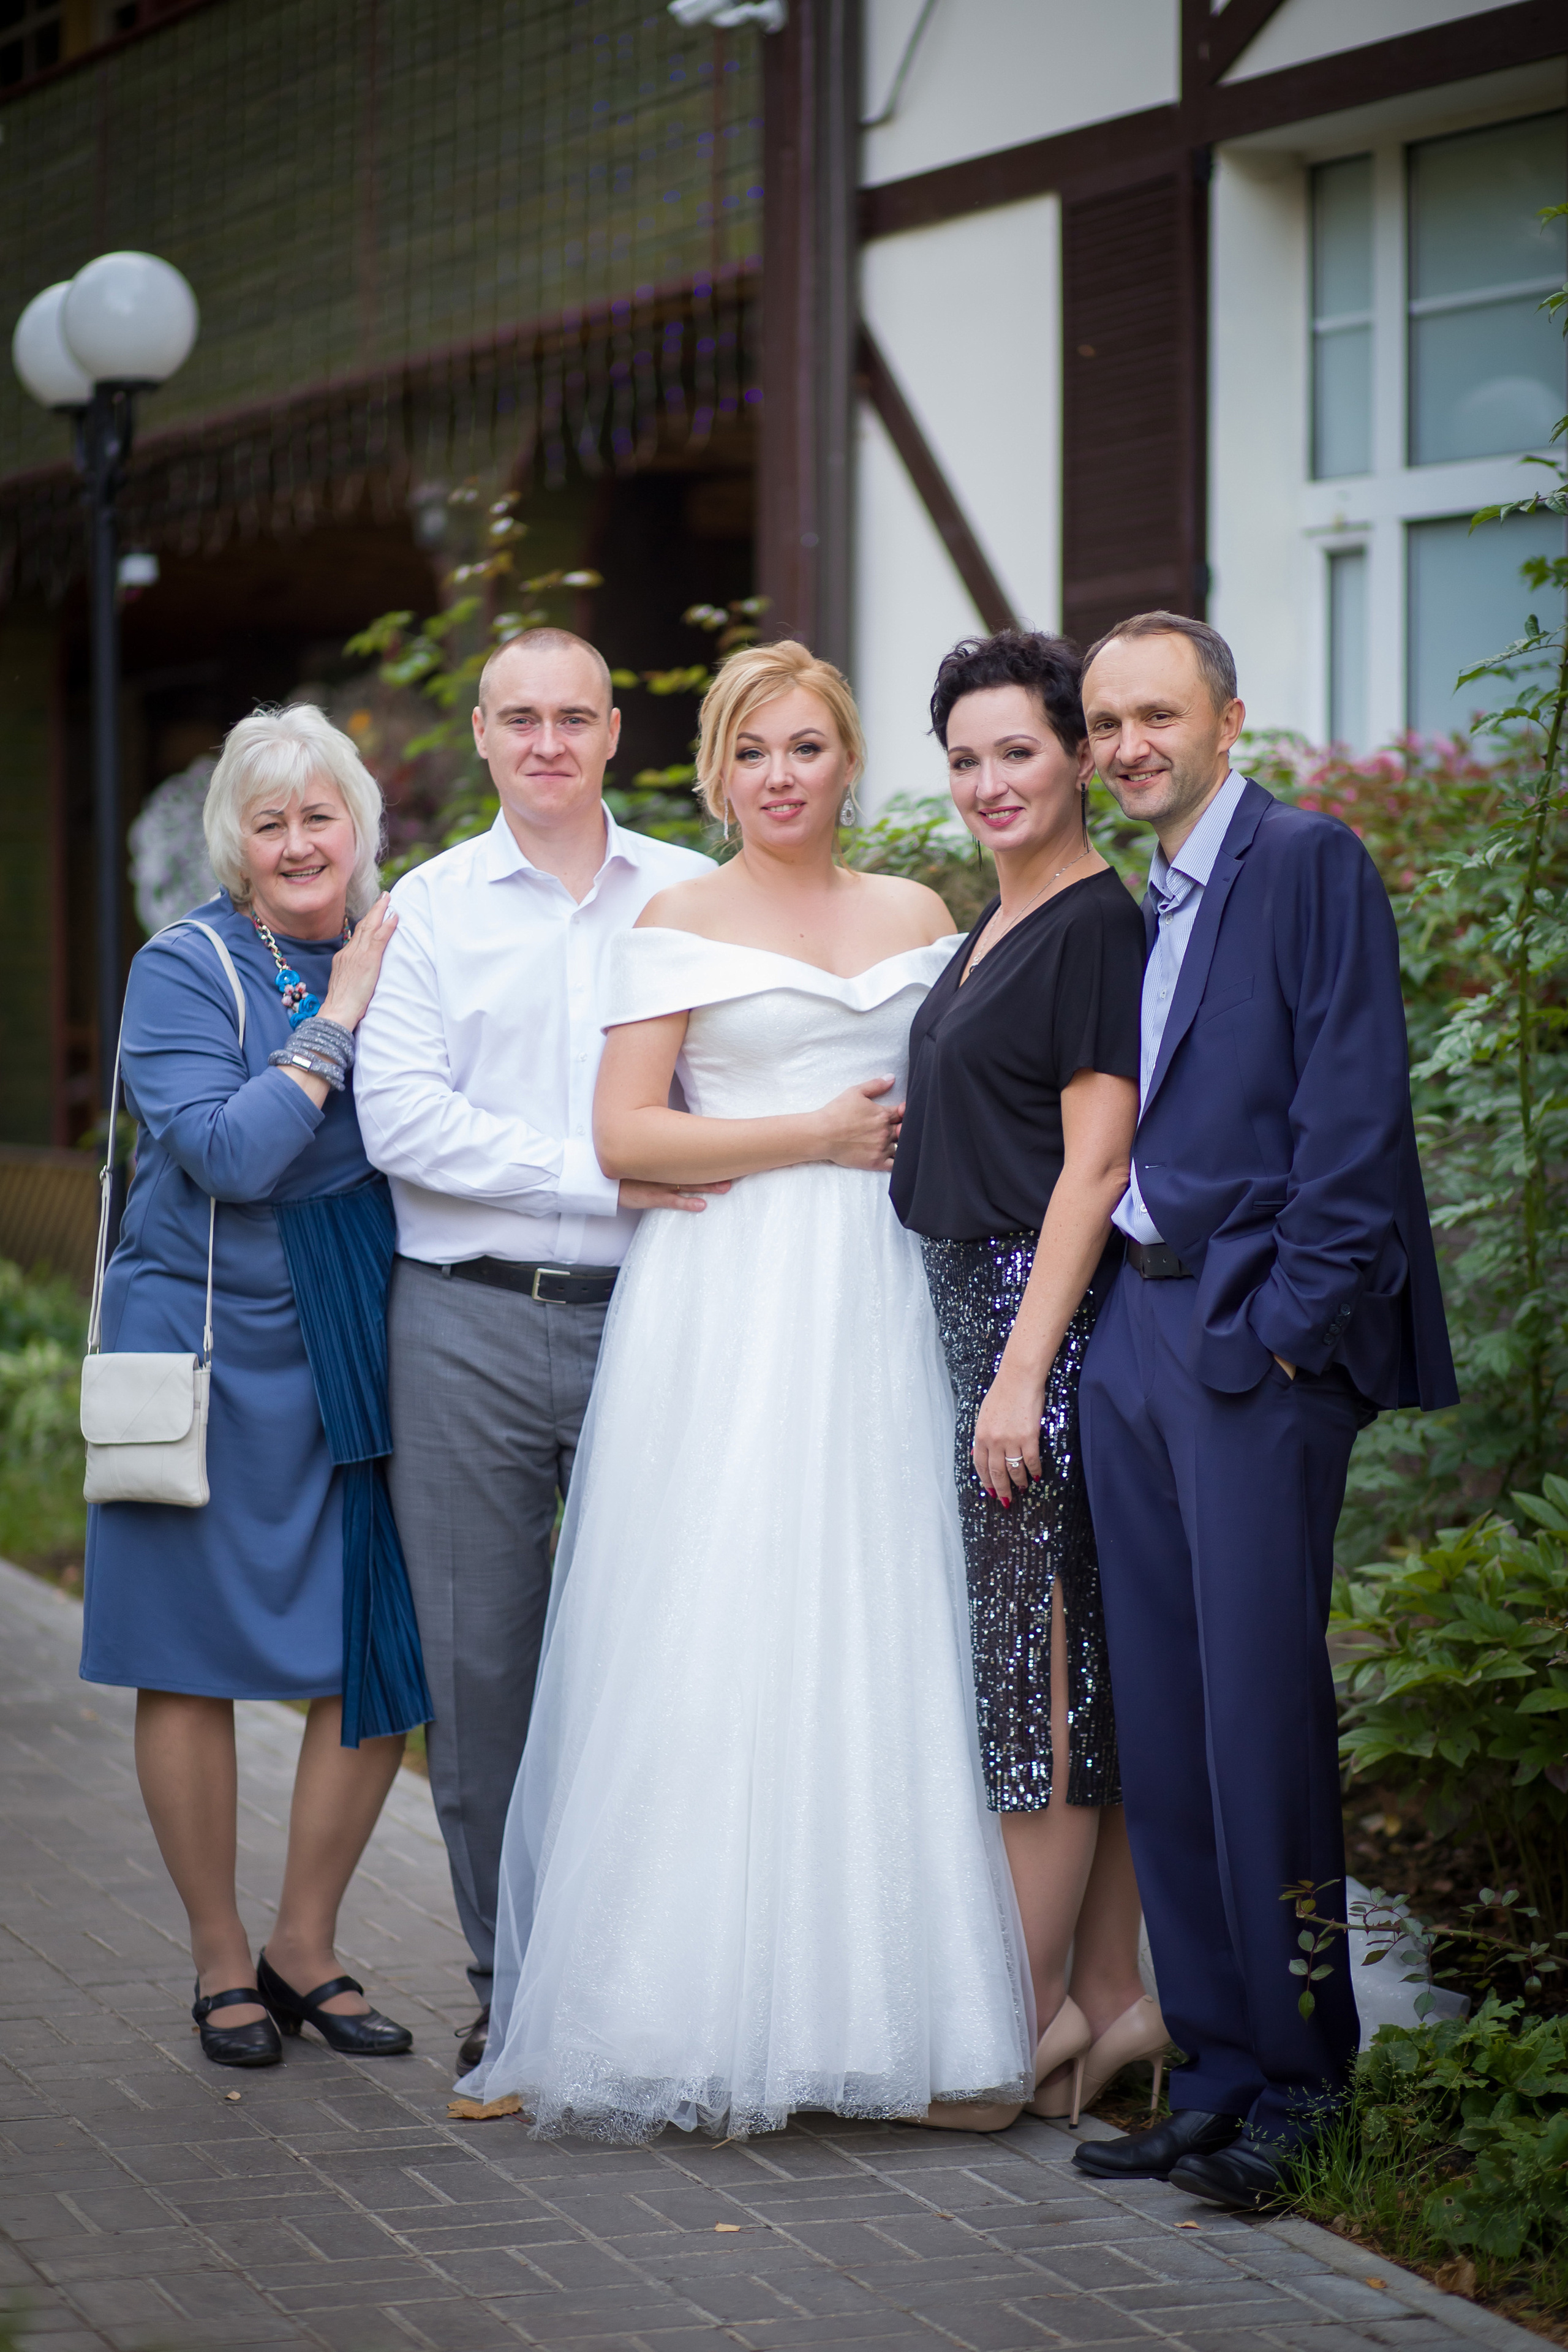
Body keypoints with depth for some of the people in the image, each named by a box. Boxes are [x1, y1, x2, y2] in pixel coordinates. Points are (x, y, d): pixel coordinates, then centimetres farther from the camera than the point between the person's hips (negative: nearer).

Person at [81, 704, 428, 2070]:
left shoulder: (400, 955, 8)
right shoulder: (185, 969, -6)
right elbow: (230, 1153, -19)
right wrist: (338, 1017, -16)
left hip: (354, 1354, 4)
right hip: (208, 1350, -4)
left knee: (387, 1661, 1)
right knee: (196, 1661, 4)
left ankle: (306, 1953, 18)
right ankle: (222, 1967, 18)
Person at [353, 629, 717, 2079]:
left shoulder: (691, 898, 9)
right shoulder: (432, 908, 6)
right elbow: (401, 1116, -5)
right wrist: (601, 1177, -12)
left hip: (647, 1315, 0)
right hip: (471, 1321, 0)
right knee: (480, 1662, 3)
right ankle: (511, 1985, 14)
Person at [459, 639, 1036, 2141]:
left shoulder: (917, 918, 15)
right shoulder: (680, 925, 3)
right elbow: (626, 1136, -5)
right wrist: (815, 1137, -7)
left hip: (876, 1306, 3)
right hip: (725, 1307, -3)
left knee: (881, 1633, -2)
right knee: (715, 1636, -7)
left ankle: (895, 2008, 3)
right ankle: (710, 2010, -3)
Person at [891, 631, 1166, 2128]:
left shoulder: (1096, 926, -11)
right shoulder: (994, 925, 17)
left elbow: (1094, 1164, -16)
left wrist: (1023, 1373, -19)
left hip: (1050, 1318, -9)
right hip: (973, 1311, 9)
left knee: (1041, 1654, -5)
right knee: (1075, 1665, 10)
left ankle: (1030, 2010, 2)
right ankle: (1114, 1998, 15)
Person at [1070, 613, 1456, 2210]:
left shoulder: (1310, 863, -5)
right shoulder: (1139, 907, 19)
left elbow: (1352, 1107, -12)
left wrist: (1295, 1319, -16)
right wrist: (1079, 1311, 8)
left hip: (1257, 1340, -8)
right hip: (1133, 1332, 8)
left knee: (1261, 1714, -6)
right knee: (1161, 1722, 9)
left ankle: (1296, 2079, 4)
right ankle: (1216, 2066, 17)